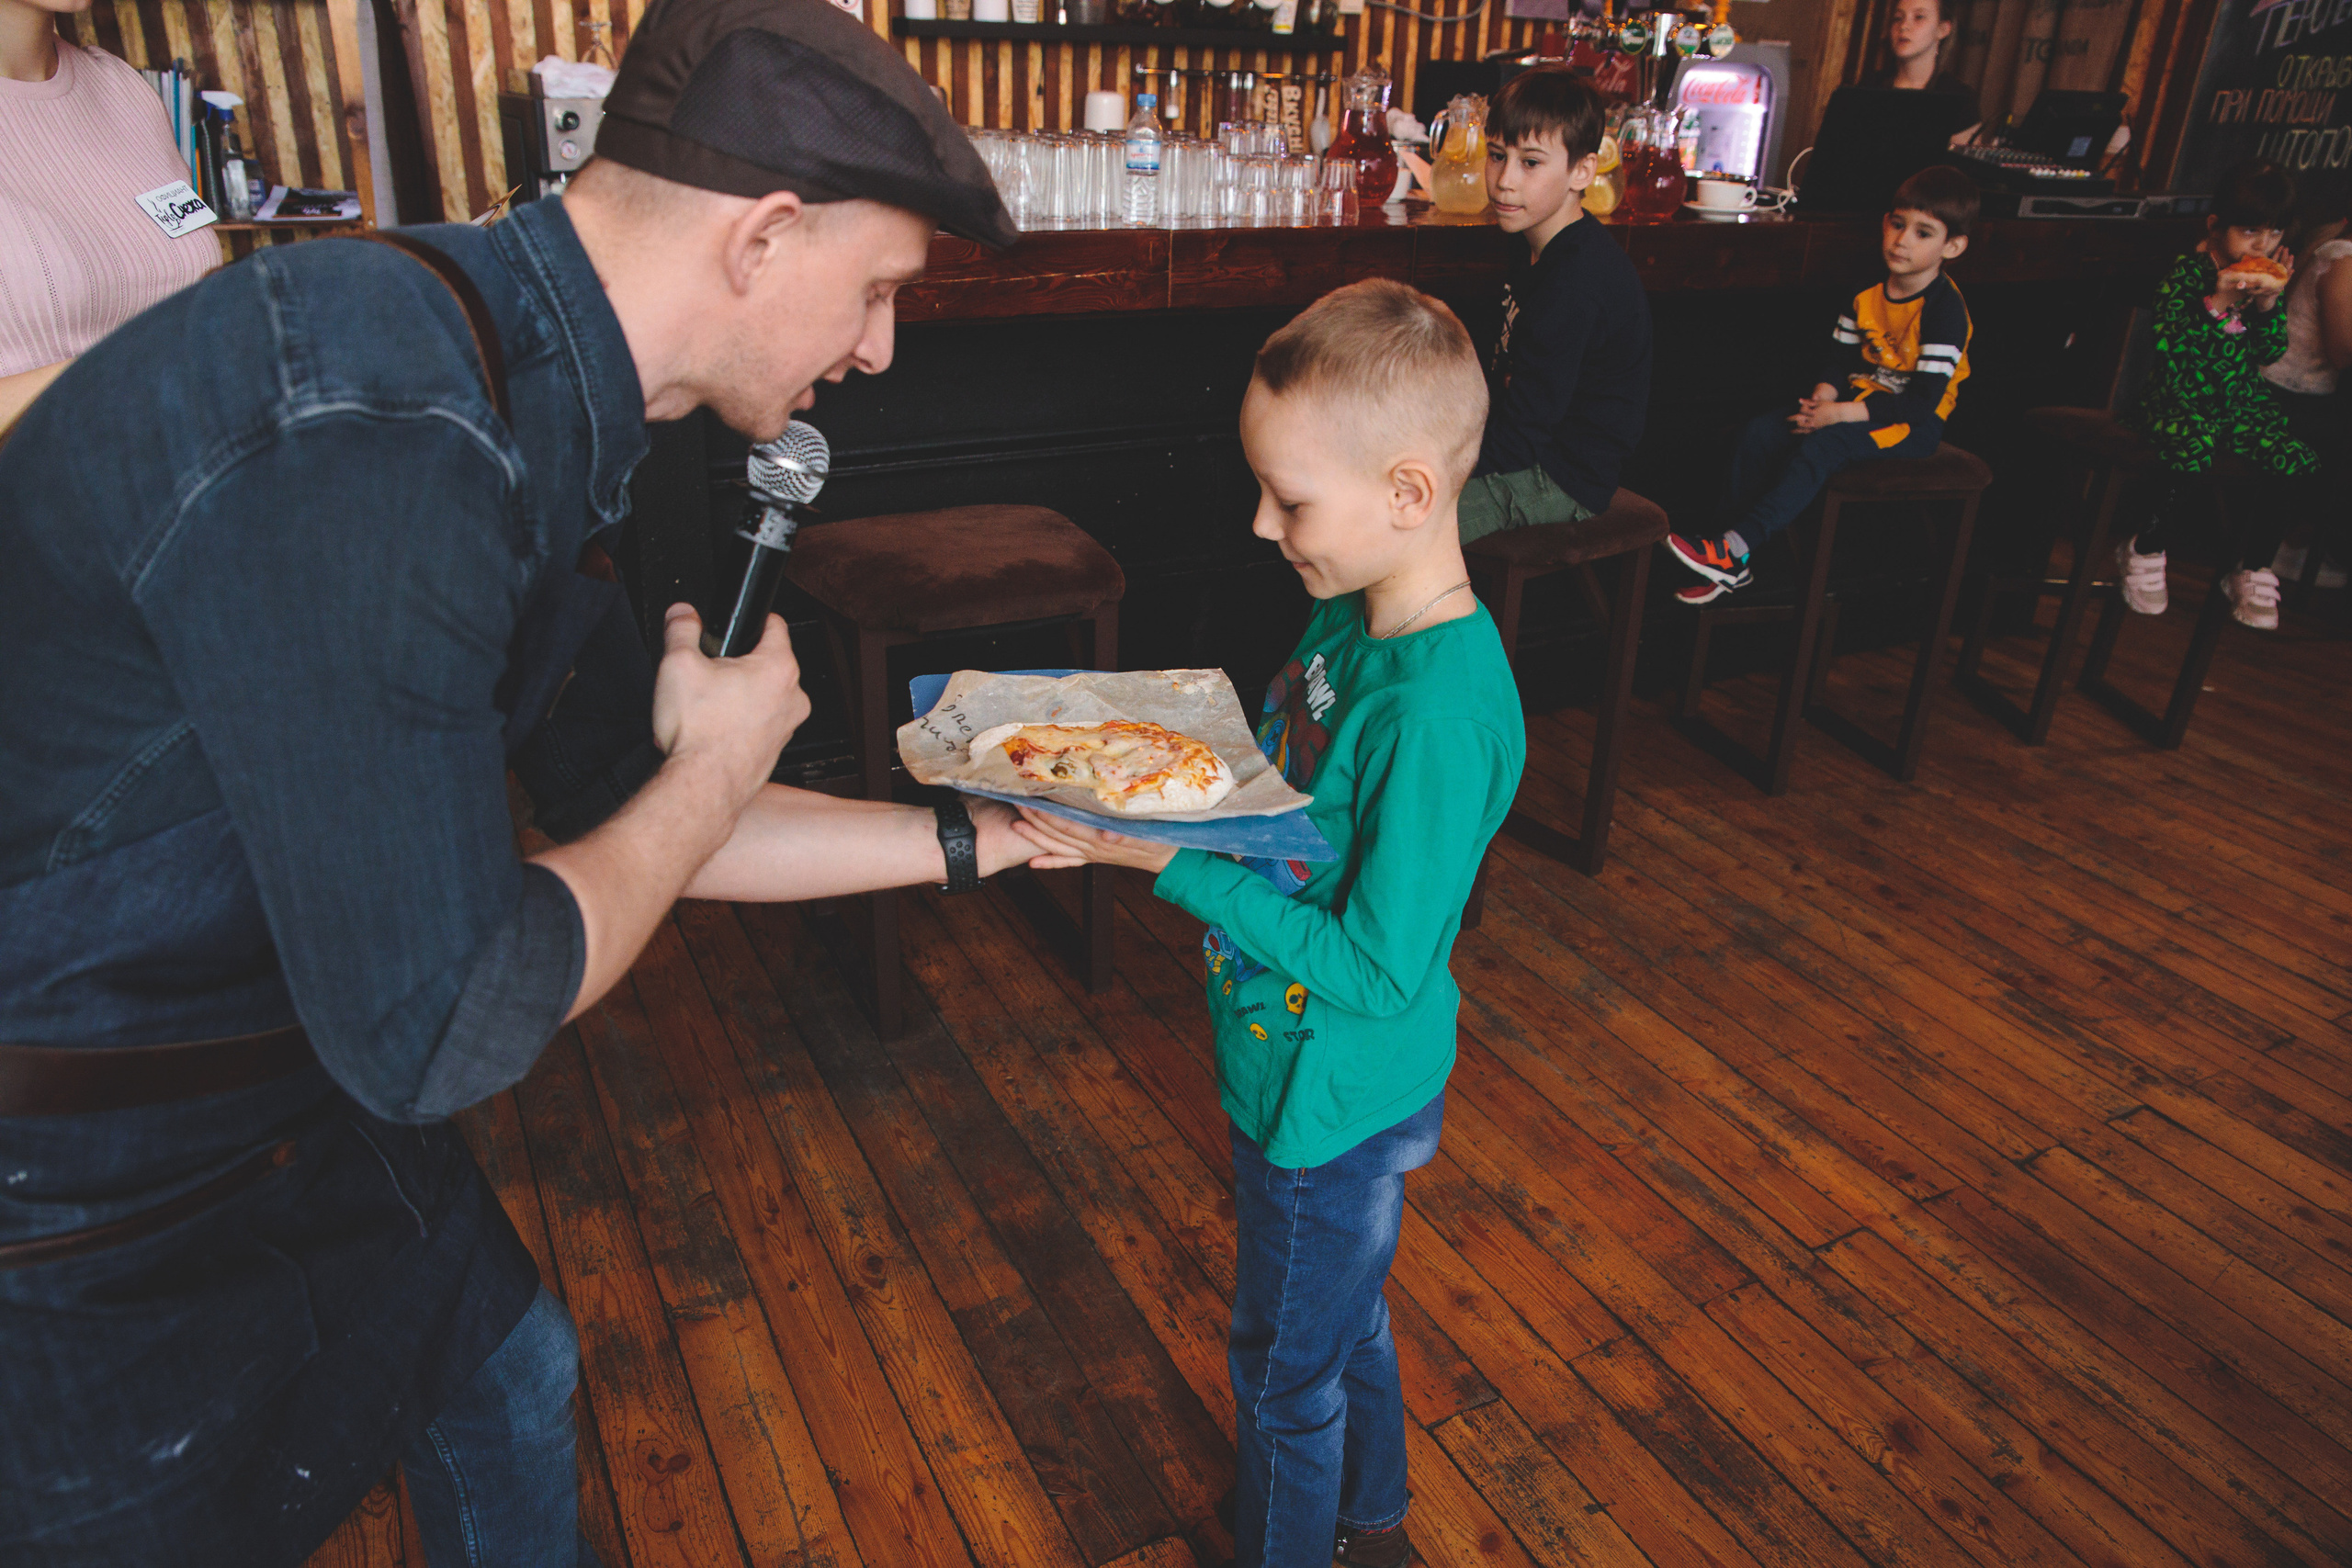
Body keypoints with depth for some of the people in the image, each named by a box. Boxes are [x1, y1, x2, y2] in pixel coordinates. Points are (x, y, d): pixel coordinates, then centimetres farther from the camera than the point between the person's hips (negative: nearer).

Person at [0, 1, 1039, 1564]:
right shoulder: (363, 438, -34)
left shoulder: (521, 401, -3)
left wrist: (979, 839, 8)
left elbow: (633, 814, 6)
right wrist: (718, 767, -16)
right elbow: (441, 1030, -30)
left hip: (305, 1094, 8)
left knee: (507, 1379, 23)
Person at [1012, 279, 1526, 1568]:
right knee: (1344, 1317, 31)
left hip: (1332, 1104, -9)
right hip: (1308, 1073, 9)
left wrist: (1169, 863, -29)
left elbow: (1375, 970, -30)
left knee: (1286, 1369, 17)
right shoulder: (1351, 615, -4)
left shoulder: (1441, 713, -33)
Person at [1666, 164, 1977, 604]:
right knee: (1760, 431, -13)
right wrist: (1823, 397, -14)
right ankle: (1729, 564, -15)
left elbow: (1922, 402, -22)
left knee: (1824, 444, -35)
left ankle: (1735, 548, -38)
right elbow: (1841, 360, 9)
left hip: (1913, 426, -7)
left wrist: (1841, 413, -26)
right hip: (1859, 407, 7)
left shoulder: (1945, 310, -16)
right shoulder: (1868, 293, 7)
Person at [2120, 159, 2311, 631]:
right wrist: (2218, 303, -28)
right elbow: (2166, 346, -19)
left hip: (2243, 398, 5)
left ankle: (2252, 567, 1)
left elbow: (2270, 352, 6)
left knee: (2296, 463, -18)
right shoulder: (2186, 273, -7)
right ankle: (2145, 551, -12)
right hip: (2180, 397, -5)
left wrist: (2269, 304, -9)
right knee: (2195, 453, -36)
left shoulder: (2267, 275, 9)